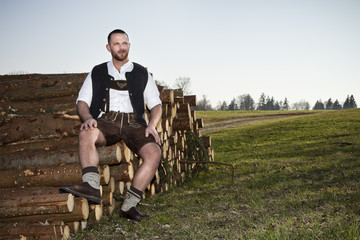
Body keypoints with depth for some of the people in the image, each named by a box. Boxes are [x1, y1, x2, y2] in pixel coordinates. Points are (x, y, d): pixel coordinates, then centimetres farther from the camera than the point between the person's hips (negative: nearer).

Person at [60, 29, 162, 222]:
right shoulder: (97, 73, 22)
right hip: (106, 120, 0)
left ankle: (129, 204, -26)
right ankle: (91, 187, -47)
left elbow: (156, 104, 17)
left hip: (133, 122, 1)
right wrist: (88, 117, -11)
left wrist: (152, 125, -5)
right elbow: (82, 101, 13)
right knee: (86, 134, -36)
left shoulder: (142, 73, 22)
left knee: (154, 153, -29)